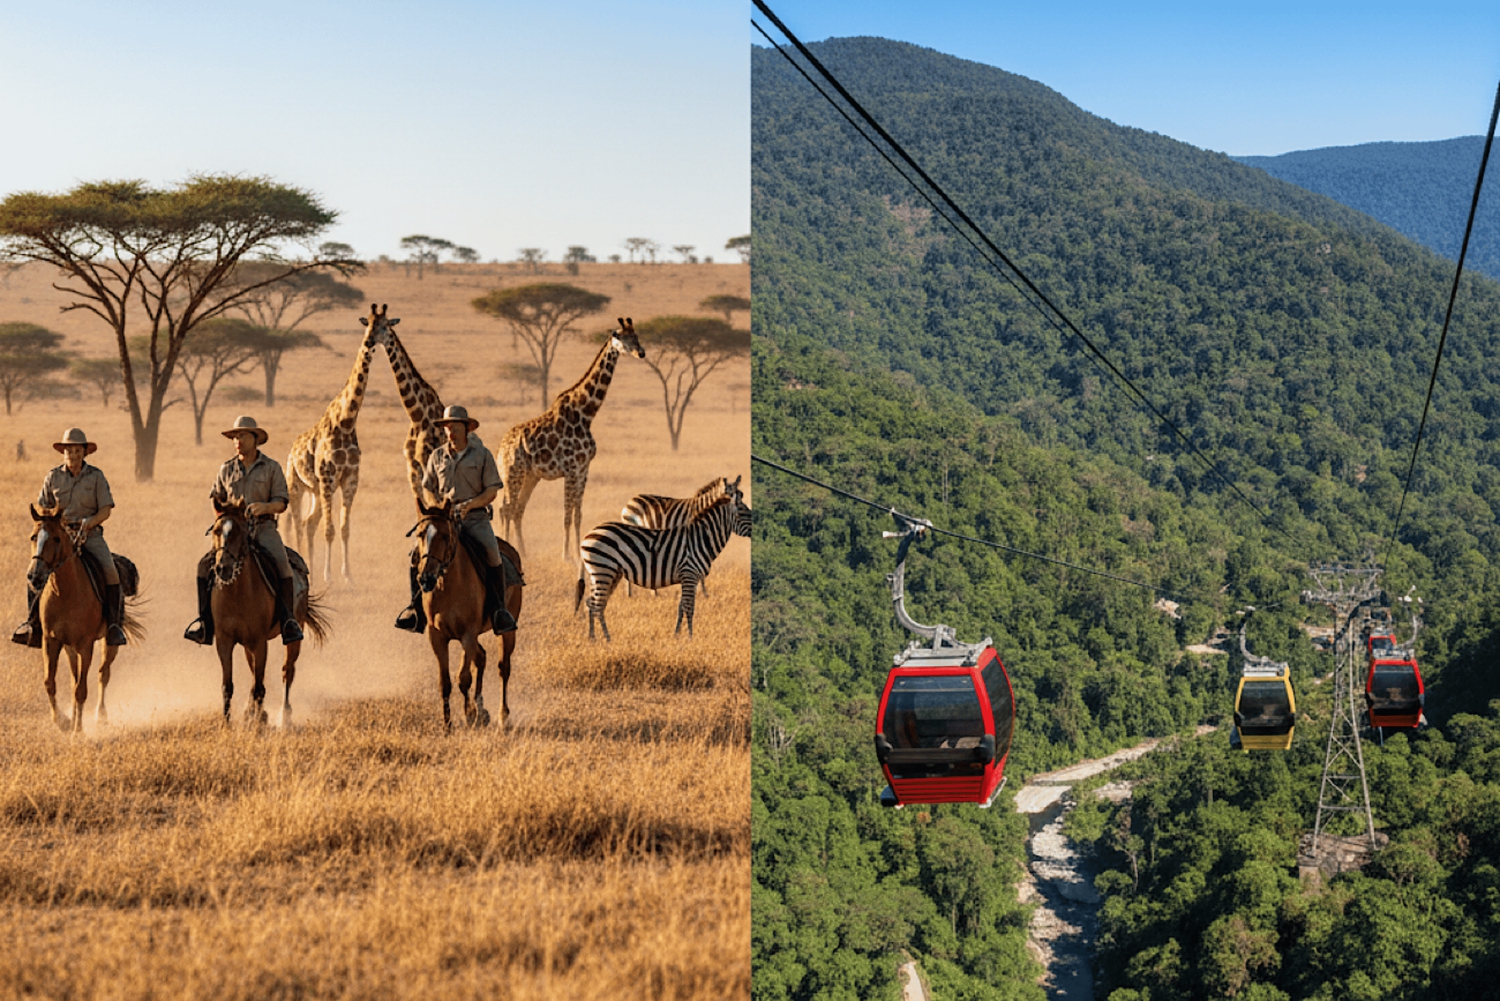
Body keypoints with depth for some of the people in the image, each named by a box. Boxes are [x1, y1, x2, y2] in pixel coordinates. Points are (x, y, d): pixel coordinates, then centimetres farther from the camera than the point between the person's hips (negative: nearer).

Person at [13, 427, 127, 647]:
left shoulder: (96, 476, 0)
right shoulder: (53, 476, 6)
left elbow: (106, 510, -2)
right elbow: (42, 507, 12)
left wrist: (89, 522, -20)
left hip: (90, 534, -2)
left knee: (110, 570, -24)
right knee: (34, 570, -19)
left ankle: (113, 623, -12)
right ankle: (32, 621, -8)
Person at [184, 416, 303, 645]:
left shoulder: (271, 467, 5)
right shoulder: (226, 470, 13)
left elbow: (281, 503, 1)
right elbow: (216, 500, 21)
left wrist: (264, 507, -20)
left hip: (263, 527, -3)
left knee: (281, 564, -29)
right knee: (206, 565, -18)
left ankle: (288, 619, -19)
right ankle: (205, 620, -12)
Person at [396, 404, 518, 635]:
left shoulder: (482, 455, 2)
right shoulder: (437, 456, 11)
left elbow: (492, 491, -2)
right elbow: (427, 488, 16)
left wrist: (469, 504, -18)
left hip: (475, 517, -3)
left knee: (492, 553, -29)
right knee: (418, 553, -18)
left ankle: (500, 610, -18)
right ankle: (416, 607, -5)